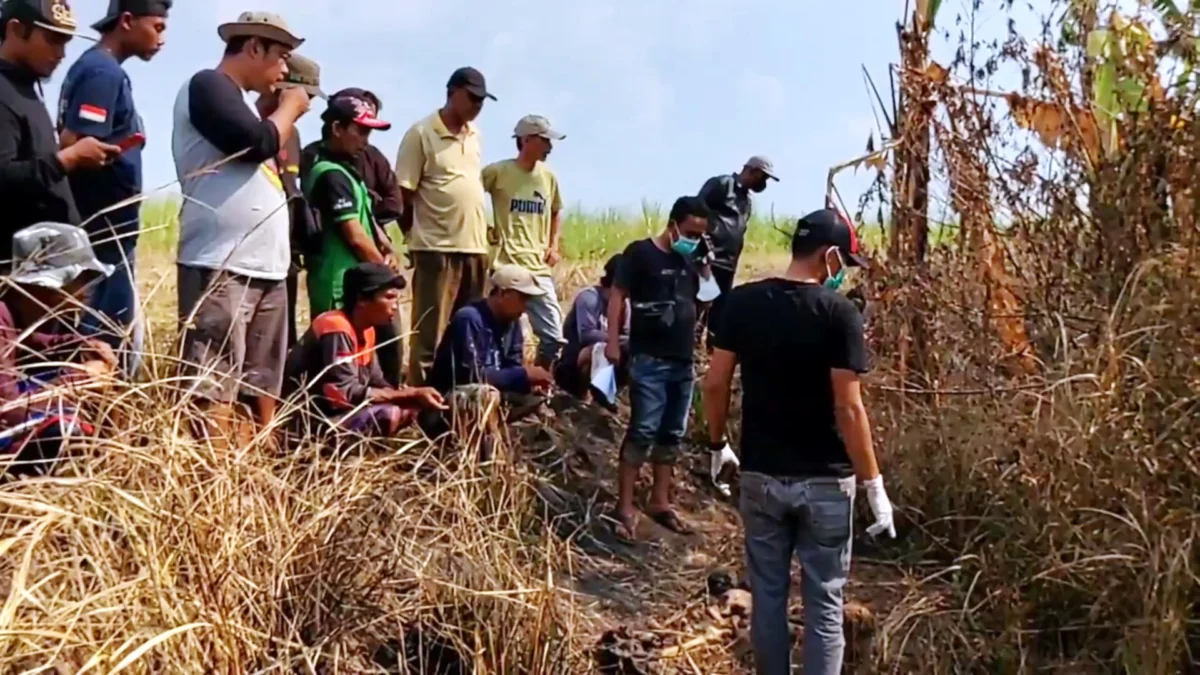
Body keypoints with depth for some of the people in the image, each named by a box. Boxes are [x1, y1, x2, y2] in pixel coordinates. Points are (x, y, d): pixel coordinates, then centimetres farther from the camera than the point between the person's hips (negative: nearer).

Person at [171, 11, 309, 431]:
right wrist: (289, 109, 0)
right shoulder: (207, 86, -2)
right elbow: (257, 143, -15)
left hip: (266, 267, 10)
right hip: (220, 267, -9)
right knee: (211, 387, -11)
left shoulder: (237, 102, 25)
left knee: (262, 383, 10)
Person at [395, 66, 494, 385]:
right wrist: (418, 237, -1)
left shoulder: (475, 135, 13)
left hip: (475, 247, 7)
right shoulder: (421, 134, -8)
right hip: (437, 249, -7)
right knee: (430, 337, -4)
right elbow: (403, 194, -7)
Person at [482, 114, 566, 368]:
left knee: (554, 336, 5)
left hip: (539, 269, 5)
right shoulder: (498, 171, -6)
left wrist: (554, 245, 11)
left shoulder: (548, 177, 9)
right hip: (507, 267, -5)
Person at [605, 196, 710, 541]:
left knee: (672, 434, 10)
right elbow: (617, 295, -9)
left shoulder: (690, 260, 14)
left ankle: (660, 502, 19)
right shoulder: (640, 252, -5)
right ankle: (625, 507, -6)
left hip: (683, 361, 7)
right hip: (649, 360, -7)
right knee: (643, 431, -10)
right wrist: (612, 341, -16)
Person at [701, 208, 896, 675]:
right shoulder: (839, 313, -13)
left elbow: (716, 383, 0)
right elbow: (848, 407, -15)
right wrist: (874, 485, -9)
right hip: (825, 481, -3)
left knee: (768, 594, 15)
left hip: (761, 475, 4)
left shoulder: (742, 302, -1)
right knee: (824, 602, 7)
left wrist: (718, 446, 15)